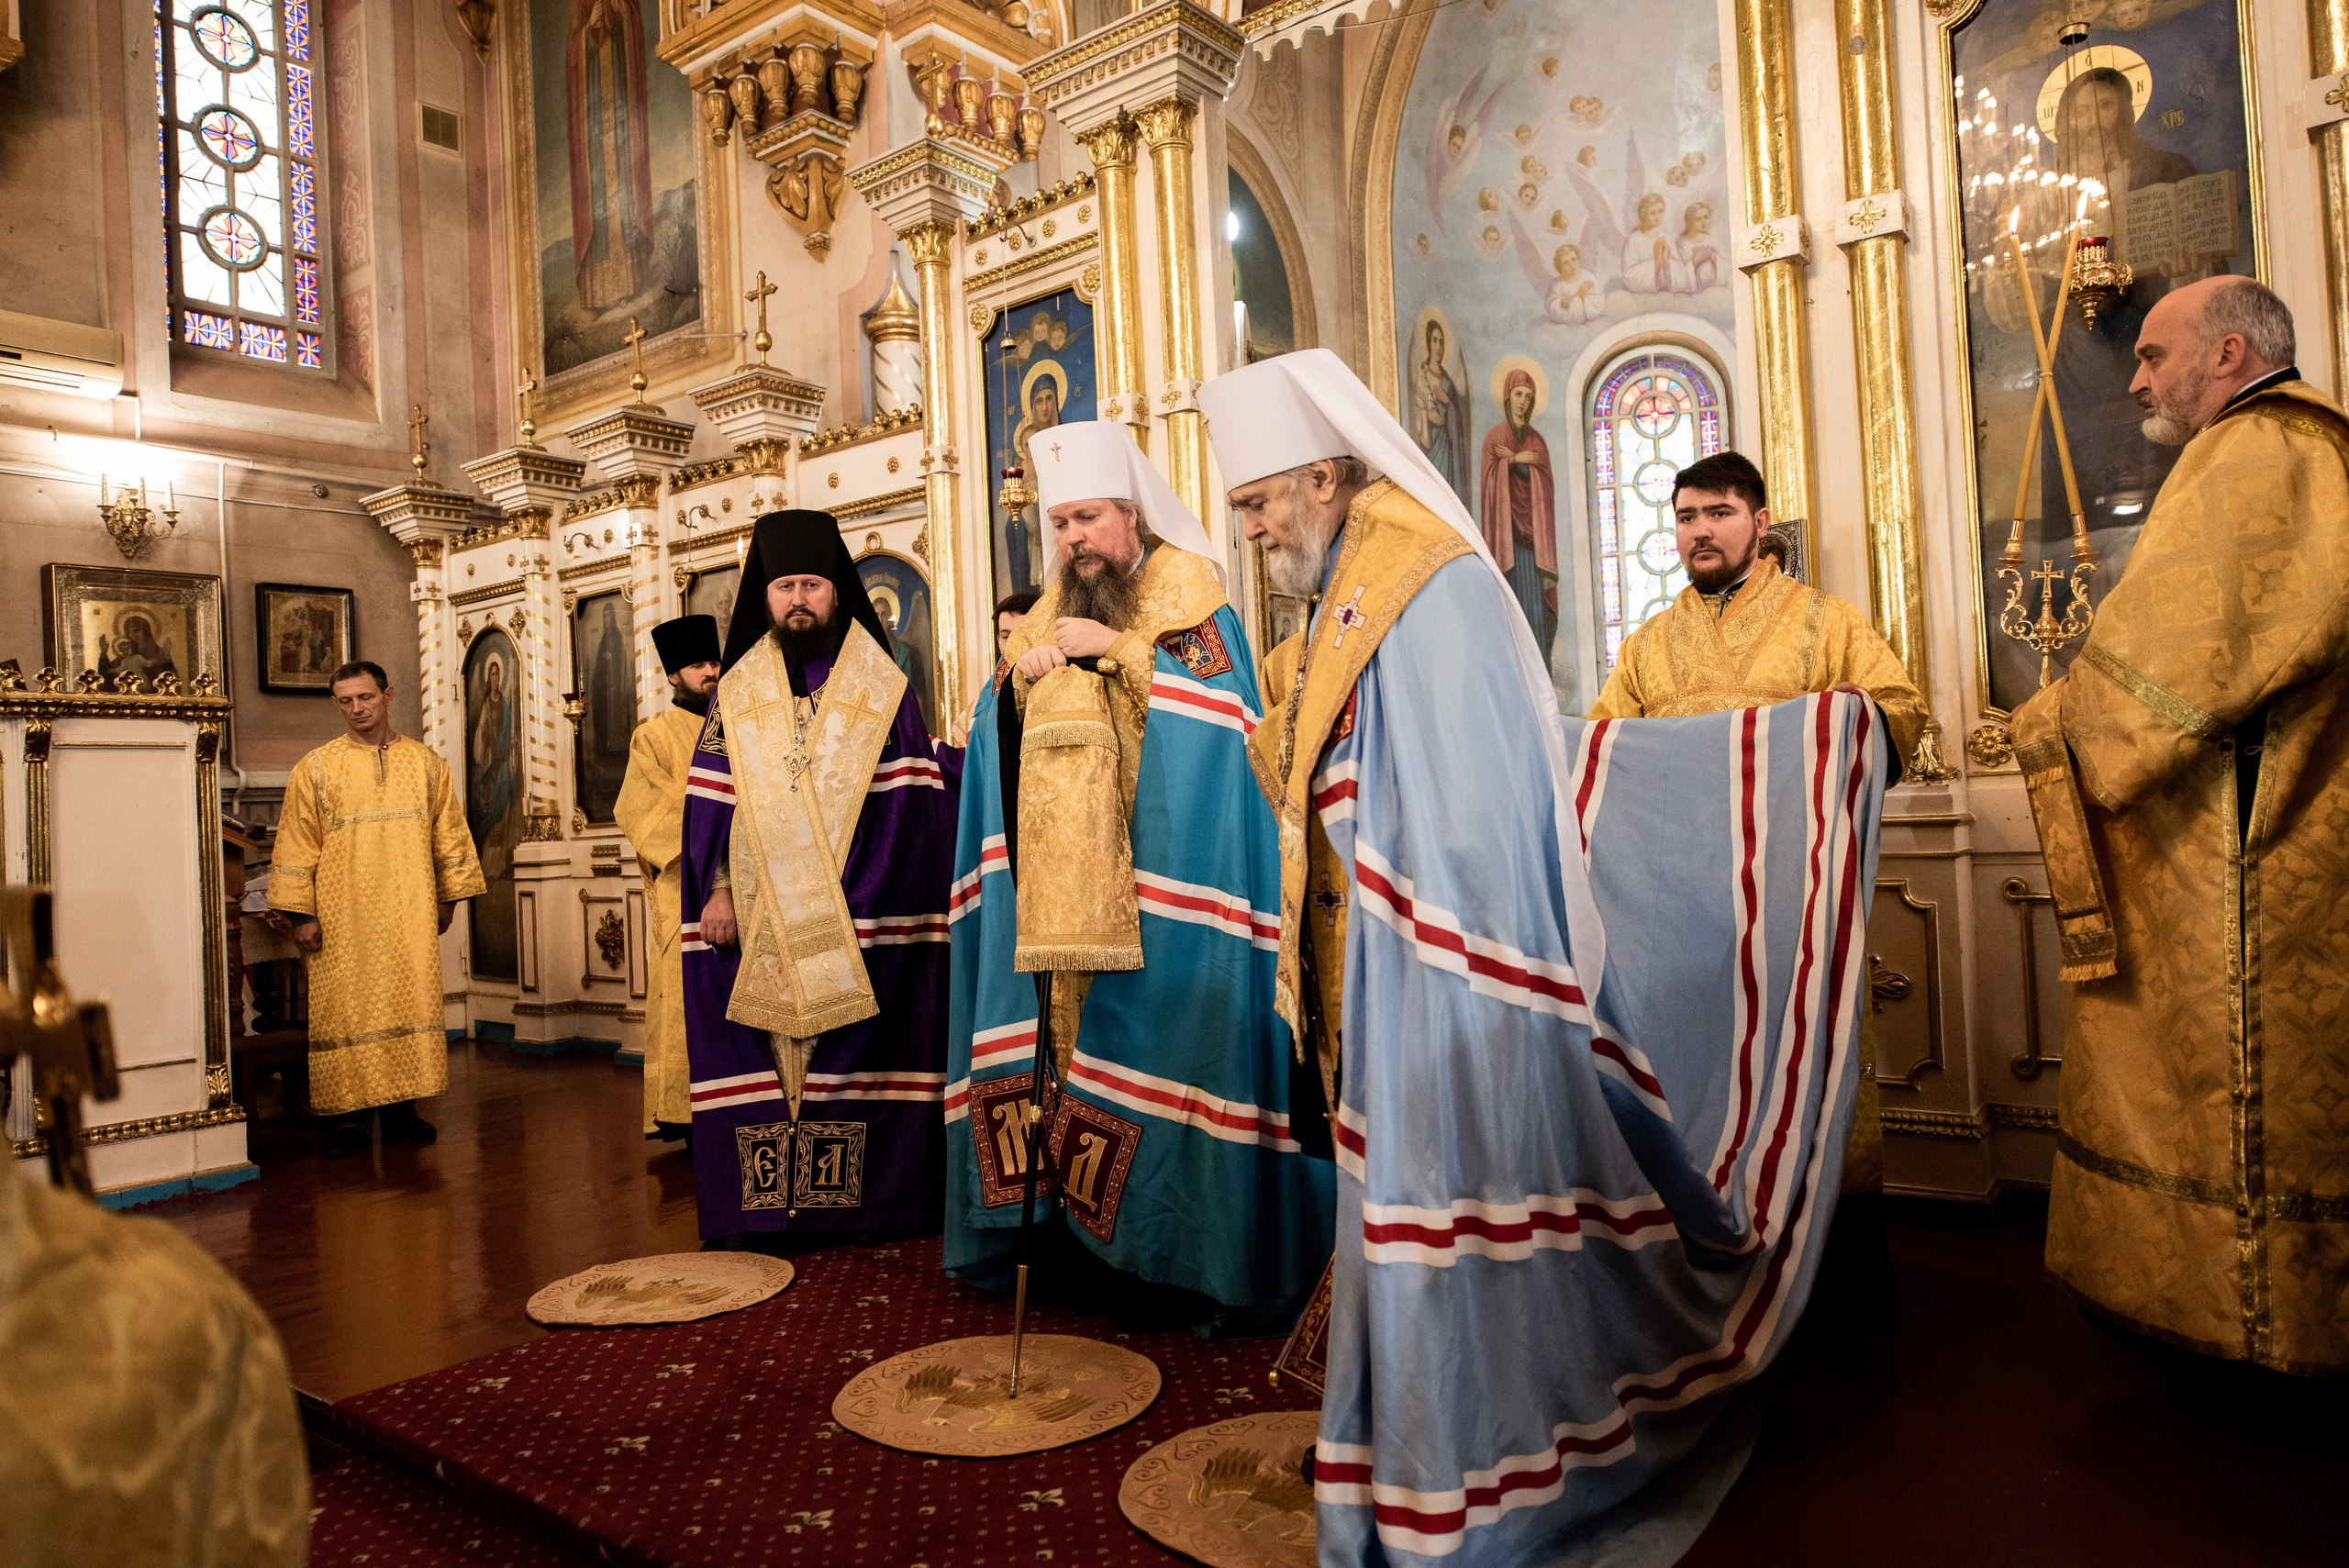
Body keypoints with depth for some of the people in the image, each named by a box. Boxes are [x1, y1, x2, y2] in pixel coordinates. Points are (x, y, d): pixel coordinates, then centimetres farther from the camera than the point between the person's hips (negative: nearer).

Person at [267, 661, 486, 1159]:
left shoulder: (428, 763, 9)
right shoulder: (315, 769, 4)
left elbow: (449, 835, 13)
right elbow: (295, 847, 1)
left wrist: (449, 897, 10)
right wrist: (300, 915, -5)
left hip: (409, 916, 2)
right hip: (342, 919, -2)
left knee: (410, 1003, 1)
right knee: (346, 1012, -2)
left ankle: (401, 1110, 10)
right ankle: (351, 1117, 5)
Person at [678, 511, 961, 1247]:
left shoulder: (882, 688, 5)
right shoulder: (737, 693, 11)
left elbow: (914, 800, 2)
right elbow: (710, 800, 5)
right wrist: (717, 886, -4)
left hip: (860, 924, -2)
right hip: (758, 918, 2)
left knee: (857, 1056, 0)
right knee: (761, 1052, 2)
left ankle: (868, 1199, 10)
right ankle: (762, 1205, 12)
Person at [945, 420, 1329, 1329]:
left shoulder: (1185, 590, 2)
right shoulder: (1051, 610, 18)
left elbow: (1209, 705, -13)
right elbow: (998, 730, 18)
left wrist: (1113, 647, -13)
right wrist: (1020, 674, -2)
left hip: (1154, 885, -5)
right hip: (1061, 884, 6)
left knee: (1151, 1033, -7)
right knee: (1067, 1032, 5)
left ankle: (1175, 1247, 4)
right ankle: (1077, 1249, 15)